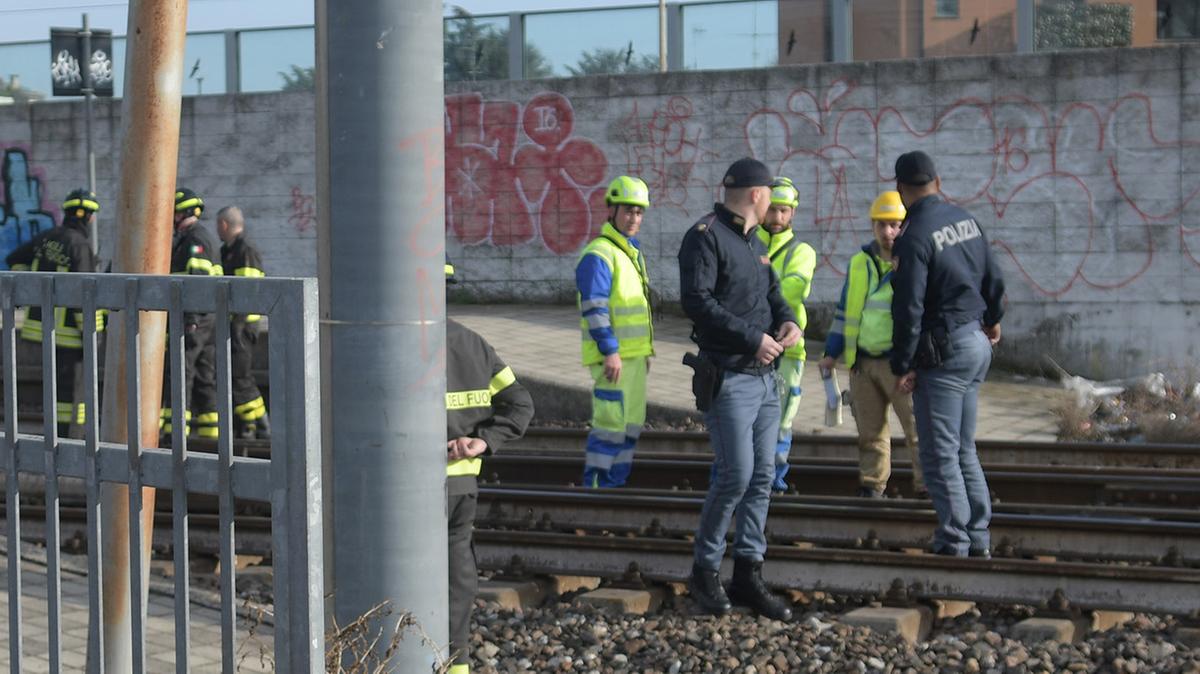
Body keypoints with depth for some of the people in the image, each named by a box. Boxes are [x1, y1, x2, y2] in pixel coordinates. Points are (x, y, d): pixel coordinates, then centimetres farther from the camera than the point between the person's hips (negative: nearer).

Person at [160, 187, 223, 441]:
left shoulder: (195, 239, -12)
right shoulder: (199, 237, 20)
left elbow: (197, 279, -21)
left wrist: (191, 319, -25)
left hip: (193, 317, -10)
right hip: (206, 319, 10)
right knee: (204, 376, 9)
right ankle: (210, 432, 10)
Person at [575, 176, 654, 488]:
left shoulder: (633, 253, 18)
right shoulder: (599, 254, -13)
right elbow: (594, 307, -20)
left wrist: (645, 351, 23)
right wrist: (611, 351, -24)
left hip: (634, 354, 10)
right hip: (613, 356, -10)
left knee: (631, 423, 11)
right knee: (611, 422, -12)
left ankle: (614, 484, 17)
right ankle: (593, 485, -8)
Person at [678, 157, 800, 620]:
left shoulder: (755, 244, 20)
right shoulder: (706, 237, -9)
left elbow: (772, 293, 25)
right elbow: (696, 300, -19)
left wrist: (788, 321, 1)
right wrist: (753, 338, -20)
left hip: (765, 376, 9)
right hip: (728, 377, -9)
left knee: (762, 477, 7)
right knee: (736, 475, -11)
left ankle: (748, 574, 13)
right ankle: (705, 572, 3)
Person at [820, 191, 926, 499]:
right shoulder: (860, 263, 12)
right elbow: (845, 310, 20)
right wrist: (831, 353, 16)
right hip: (862, 361, 5)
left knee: (916, 426, -7)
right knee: (870, 430, 10)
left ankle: (926, 485, -4)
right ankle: (872, 485, 19)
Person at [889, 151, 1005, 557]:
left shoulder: (915, 237, -18)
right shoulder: (965, 220, 7)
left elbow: (908, 308, -20)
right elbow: (994, 278, 17)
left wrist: (902, 366, -13)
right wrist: (992, 318, 35)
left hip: (944, 351, -8)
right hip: (977, 342, 8)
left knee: (940, 454, -3)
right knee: (964, 448, 16)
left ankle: (953, 543, -2)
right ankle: (978, 539, 17)